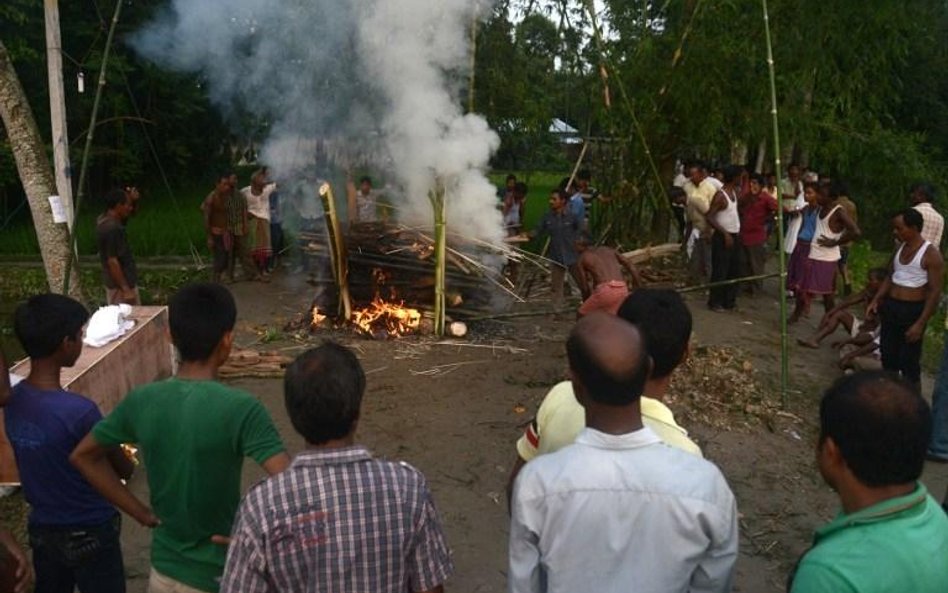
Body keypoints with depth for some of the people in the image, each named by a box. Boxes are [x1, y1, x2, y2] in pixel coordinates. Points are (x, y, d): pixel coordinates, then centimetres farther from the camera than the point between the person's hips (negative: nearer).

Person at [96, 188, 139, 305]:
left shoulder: (103, 220, 4)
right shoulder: (112, 228, -24)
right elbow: (112, 262, -26)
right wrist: (126, 289, -24)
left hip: (116, 282, 10)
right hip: (120, 284, -10)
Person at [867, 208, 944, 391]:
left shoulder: (930, 253, -14)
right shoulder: (900, 248, 8)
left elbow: (935, 291, -16)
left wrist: (921, 323, -21)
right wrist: (876, 300, 5)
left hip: (912, 311, -7)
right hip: (890, 307, 7)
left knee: (909, 362, -2)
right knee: (888, 356, 15)